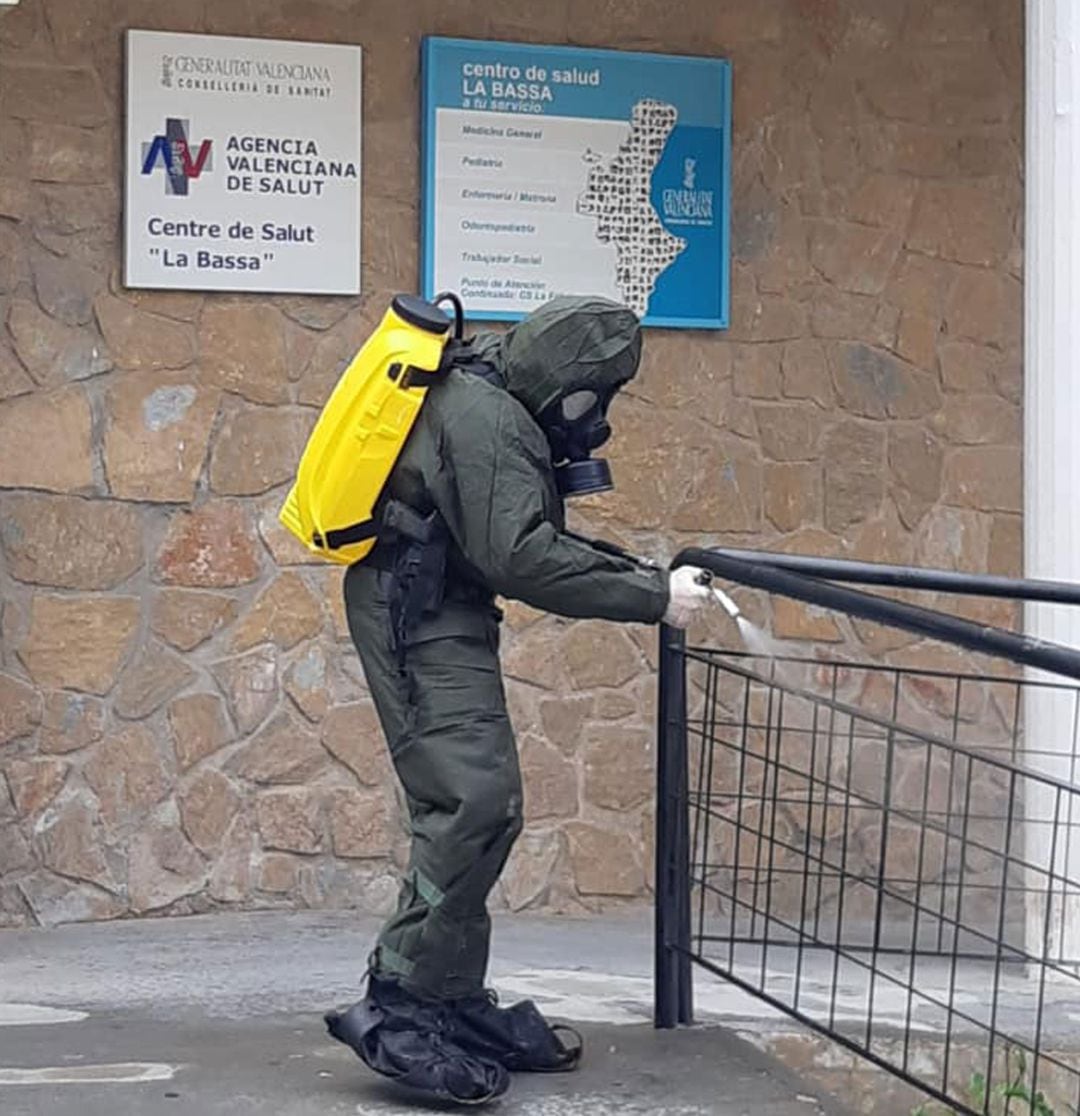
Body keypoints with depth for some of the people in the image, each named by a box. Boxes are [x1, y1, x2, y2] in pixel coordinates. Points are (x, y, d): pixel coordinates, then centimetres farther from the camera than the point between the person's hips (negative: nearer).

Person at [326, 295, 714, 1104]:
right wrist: (651, 598, -24)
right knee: (474, 804, -17)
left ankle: (456, 1004, 16)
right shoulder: (481, 419, -22)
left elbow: (536, 535, 14)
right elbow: (523, 560, -28)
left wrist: (644, 572, 1)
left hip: (447, 617, 11)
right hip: (416, 620, -10)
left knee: (480, 809, 10)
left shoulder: (506, 411, 10)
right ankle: (399, 1014, -14)